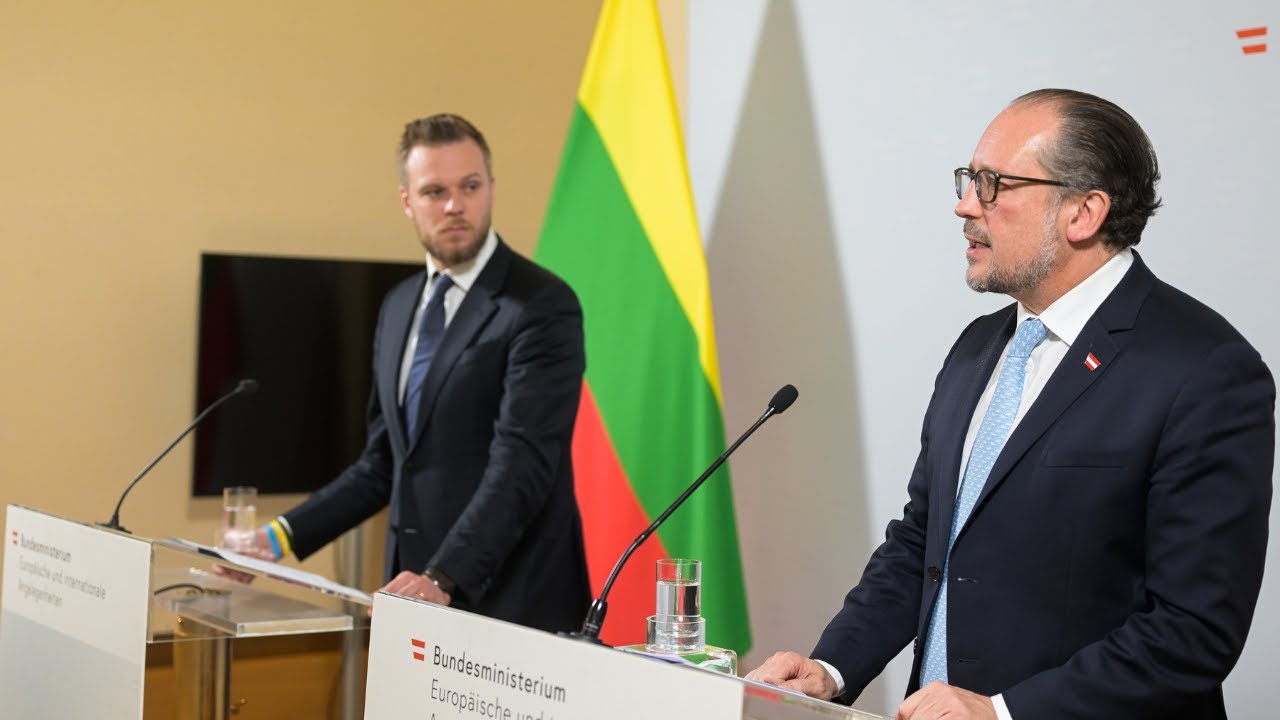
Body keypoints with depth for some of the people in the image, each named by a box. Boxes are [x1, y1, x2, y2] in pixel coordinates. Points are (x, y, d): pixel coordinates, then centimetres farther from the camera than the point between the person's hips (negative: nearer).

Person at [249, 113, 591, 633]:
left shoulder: (542, 307, -11)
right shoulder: (399, 307, 13)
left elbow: (520, 467, -20)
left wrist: (444, 578, -29)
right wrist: (282, 537, 9)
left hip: (509, 604, -6)